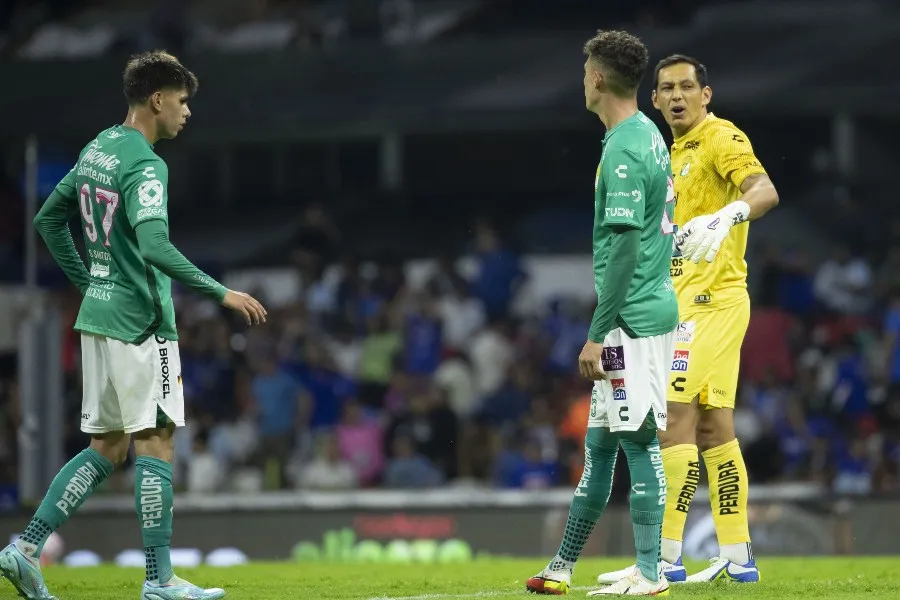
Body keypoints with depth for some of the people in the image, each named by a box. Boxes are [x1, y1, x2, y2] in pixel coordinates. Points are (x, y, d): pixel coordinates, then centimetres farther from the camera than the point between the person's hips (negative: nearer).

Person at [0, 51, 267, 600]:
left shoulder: (97, 150, 12)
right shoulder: (145, 165, -16)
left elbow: (49, 219, 22)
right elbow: (155, 247, -28)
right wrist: (220, 293, -24)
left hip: (99, 314, 9)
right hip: (140, 322, -9)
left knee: (108, 447, 12)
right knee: (156, 441, -3)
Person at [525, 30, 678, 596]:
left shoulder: (624, 151, -17)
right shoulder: (649, 135, 14)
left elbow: (625, 249, -21)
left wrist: (598, 333, -19)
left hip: (632, 318, -10)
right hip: (654, 309, 10)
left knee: (639, 441, -6)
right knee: (600, 441, 14)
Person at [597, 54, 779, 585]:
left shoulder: (721, 138, -10)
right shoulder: (679, 151, 19)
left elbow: (765, 190, -29)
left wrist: (727, 215, -48)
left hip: (709, 300, -10)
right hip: (689, 300, 10)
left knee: (675, 418, -13)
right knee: (712, 428, 9)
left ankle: (665, 558, -15)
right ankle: (737, 558, 11)